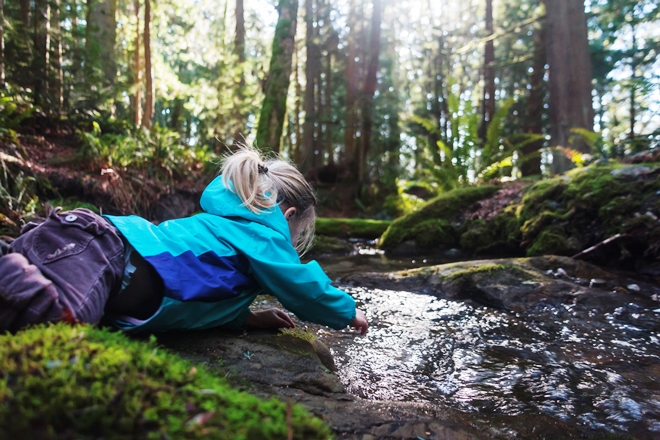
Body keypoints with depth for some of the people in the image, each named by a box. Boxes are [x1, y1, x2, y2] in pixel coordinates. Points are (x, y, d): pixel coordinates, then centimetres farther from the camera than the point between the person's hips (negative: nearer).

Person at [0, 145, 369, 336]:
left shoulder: (230, 224, 27)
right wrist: (349, 313, 26)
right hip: (102, 251, -10)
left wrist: (250, 317, 26)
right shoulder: (263, 235, 1)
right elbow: (307, 288, 8)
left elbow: (205, 287, 34)